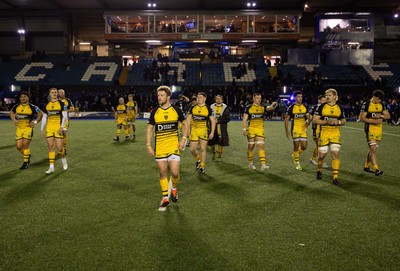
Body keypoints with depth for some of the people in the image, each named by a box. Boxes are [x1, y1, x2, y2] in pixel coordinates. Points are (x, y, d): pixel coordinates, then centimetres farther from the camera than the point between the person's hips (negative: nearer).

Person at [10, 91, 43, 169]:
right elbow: (11, 112, 24)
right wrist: (13, 120, 9)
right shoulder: (17, 106, 5)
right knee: (18, 146, 2)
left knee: (25, 145, -8)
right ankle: (27, 155, 31)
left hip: (28, 128, -4)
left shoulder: (32, 107, -8)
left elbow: (41, 114, 1)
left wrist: (35, 122, -5)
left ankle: (26, 163, 6)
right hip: (19, 128, 4)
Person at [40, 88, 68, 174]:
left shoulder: (61, 103, 0)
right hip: (49, 128, 3)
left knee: (59, 147, -5)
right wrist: (42, 129, 12)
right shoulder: (47, 105, 10)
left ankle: (63, 159, 27)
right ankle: (51, 167, 5)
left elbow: (65, 116, -5)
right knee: (50, 147, 1)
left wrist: (62, 127, -15)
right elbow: (44, 118, 15)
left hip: (58, 127, -3)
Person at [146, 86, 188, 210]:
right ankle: (165, 198, 21)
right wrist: (148, 146, -3)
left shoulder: (176, 110, -3)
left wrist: (183, 139, -3)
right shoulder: (154, 112, 0)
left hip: (174, 147, -1)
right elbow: (149, 129, 5)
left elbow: (185, 124, 8)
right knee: (162, 173, 6)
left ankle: (174, 188, 27)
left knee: (175, 172, -7)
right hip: (159, 148, 1)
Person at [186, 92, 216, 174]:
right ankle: (198, 160, 31)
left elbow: (213, 121, 1)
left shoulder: (208, 109, -1)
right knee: (192, 149, 1)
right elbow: (188, 119, 11)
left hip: (204, 131, -2)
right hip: (194, 131, 2)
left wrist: (212, 132, -6)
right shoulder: (192, 108, 5)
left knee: (203, 149, 0)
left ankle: (202, 166, 12)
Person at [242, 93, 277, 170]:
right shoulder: (249, 107, -2)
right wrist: (244, 129, -10)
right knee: (251, 146, 7)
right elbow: (244, 119, -1)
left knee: (261, 146, -7)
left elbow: (269, 108, -18)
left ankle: (263, 164, -12)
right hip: (251, 129, -1)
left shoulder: (263, 107, 4)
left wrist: (273, 106, -41)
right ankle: (250, 163, 23)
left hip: (260, 130, 1)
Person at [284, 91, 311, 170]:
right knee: (296, 146, 0)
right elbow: (286, 120, -2)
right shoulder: (291, 107, -5)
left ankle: (295, 155, 30)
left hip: (303, 130, 4)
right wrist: (287, 131, -6)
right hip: (295, 130, -4)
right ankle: (297, 163, 14)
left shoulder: (305, 107, 7)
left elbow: (308, 117, 14)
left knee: (304, 147, 2)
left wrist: (308, 122, -11)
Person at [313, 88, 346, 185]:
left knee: (335, 154, -8)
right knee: (322, 155, 2)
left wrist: (338, 122, -9)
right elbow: (315, 120, -6)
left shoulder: (340, 108, 7)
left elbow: (344, 122, 14)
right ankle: (319, 170, 32)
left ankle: (335, 177, -3)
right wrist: (327, 121, -18)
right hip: (324, 134, -1)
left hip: (335, 134, 1)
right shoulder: (322, 107, -1)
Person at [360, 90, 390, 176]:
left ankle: (366, 166, 24)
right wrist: (374, 121, -20)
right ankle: (376, 169, -13)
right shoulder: (366, 104, -8)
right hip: (370, 130, -6)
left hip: (379, 130, 6)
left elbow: (388, 116, 9)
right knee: (373, 149, -11)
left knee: (372, 149, 12)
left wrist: (381, 116, -12)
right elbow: (362, 118, -13)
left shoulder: (381, 105, 11)